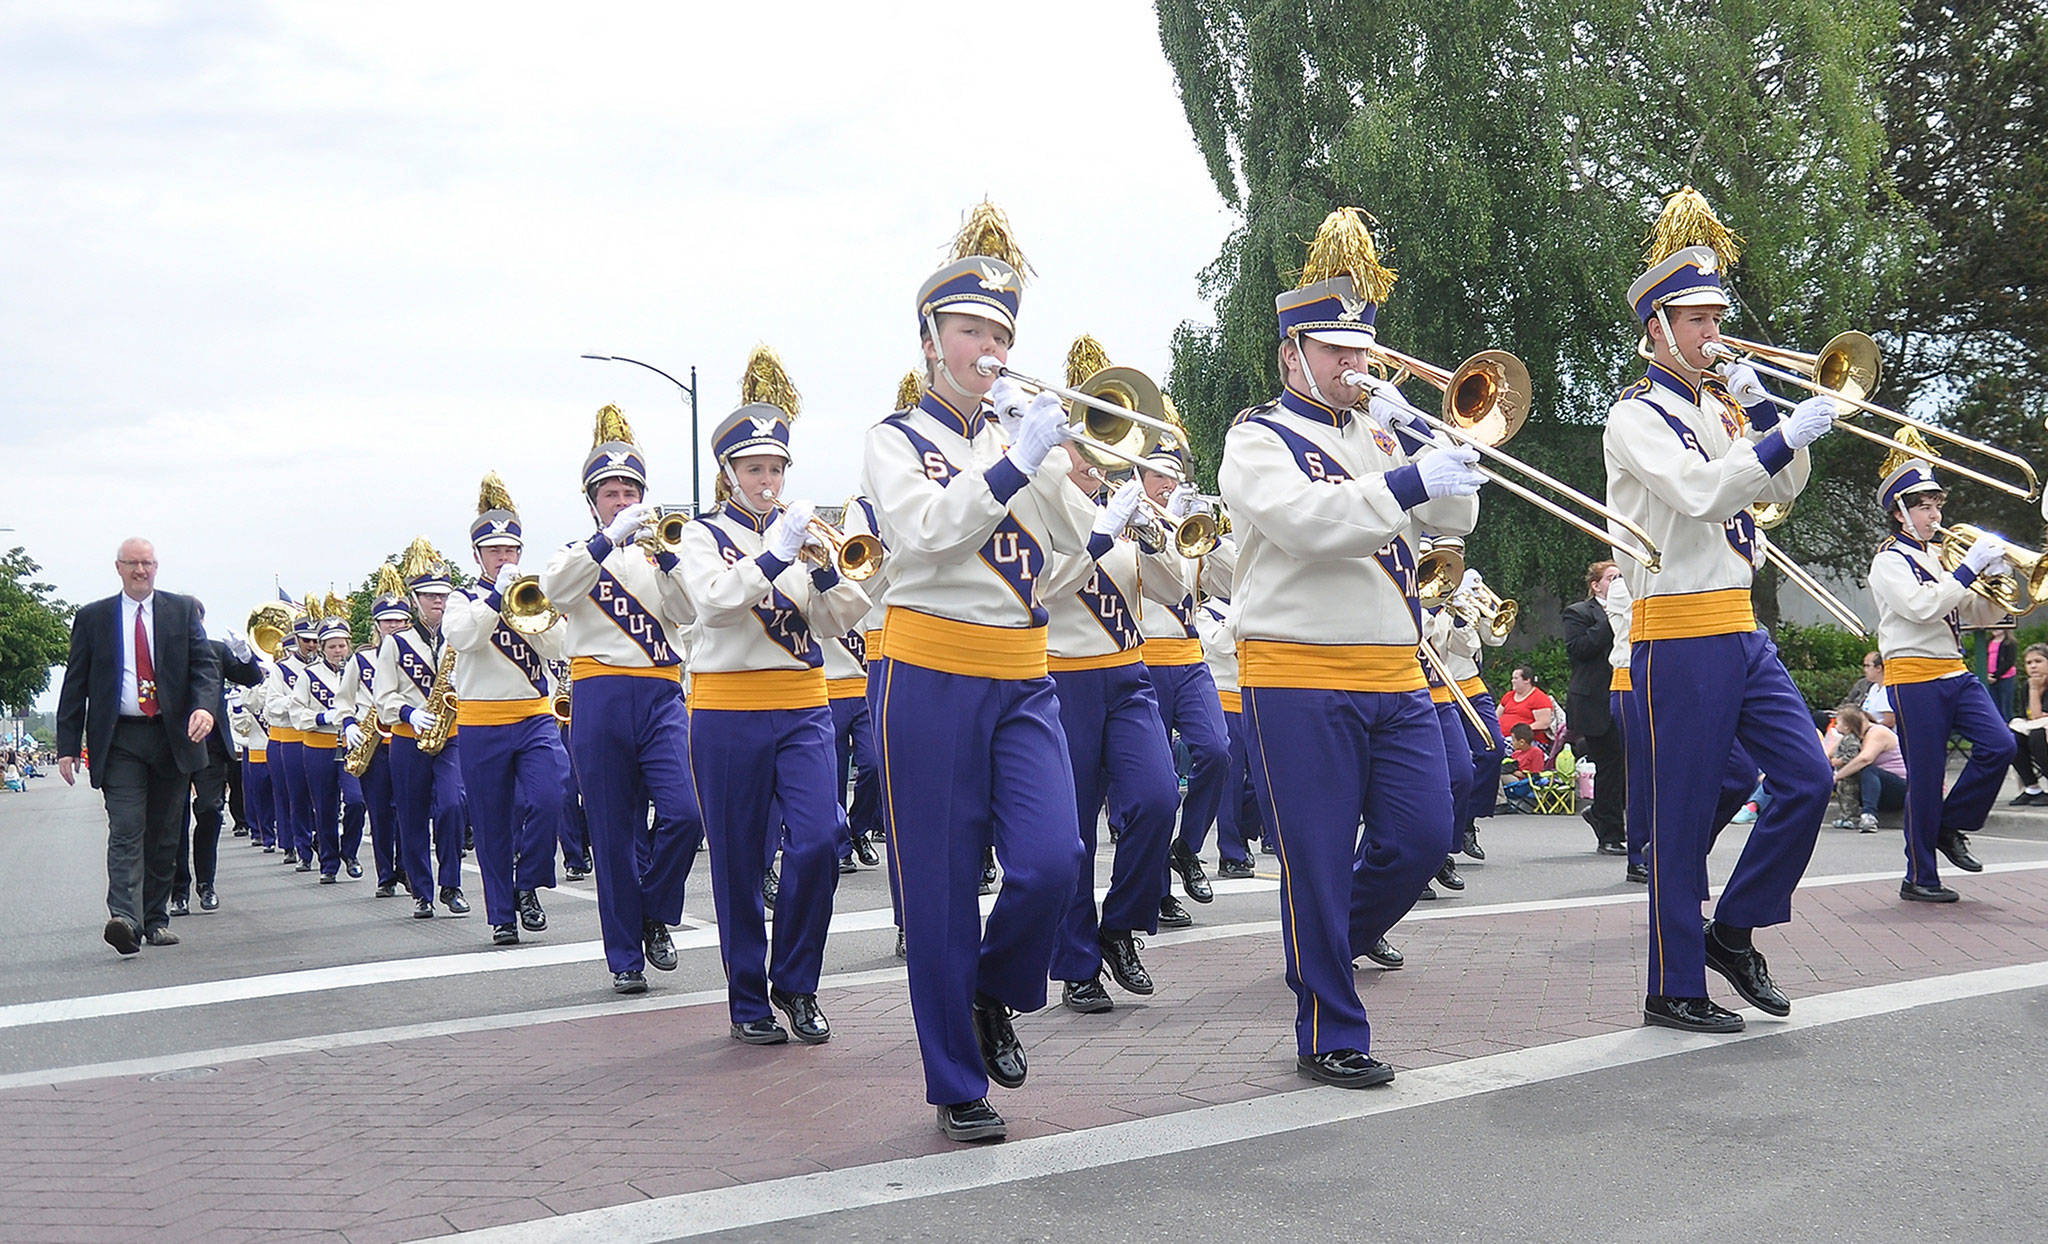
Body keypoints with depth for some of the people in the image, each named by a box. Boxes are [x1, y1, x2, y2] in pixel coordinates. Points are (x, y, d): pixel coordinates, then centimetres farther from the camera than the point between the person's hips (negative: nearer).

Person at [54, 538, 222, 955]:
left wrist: (204, 706, -19)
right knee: (126, 830, -14)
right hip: (119, 740, -1)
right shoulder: (92, 618, 8)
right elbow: (74, 685, 7)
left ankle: (156, 920, 16)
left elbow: (205, 663, 2)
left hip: (172, 736, 2)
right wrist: (67, 746, 1)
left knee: (164, 835, 7)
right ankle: (125, 919, -25)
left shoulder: (183, 610, 8)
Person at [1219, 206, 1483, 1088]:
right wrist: (1410, 481, -29)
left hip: (1394, 678, 6)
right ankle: (1328, 1035, 10)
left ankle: (1324, 946, 29)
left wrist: (1417, 436, -4)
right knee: (1319, 861, -2)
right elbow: (1307, 519, -21)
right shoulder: (1258, 439, -2)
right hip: (1299, 678, -6)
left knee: (1423, 835, 3)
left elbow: (1455, 518, 10)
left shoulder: (1378, 433, 18)